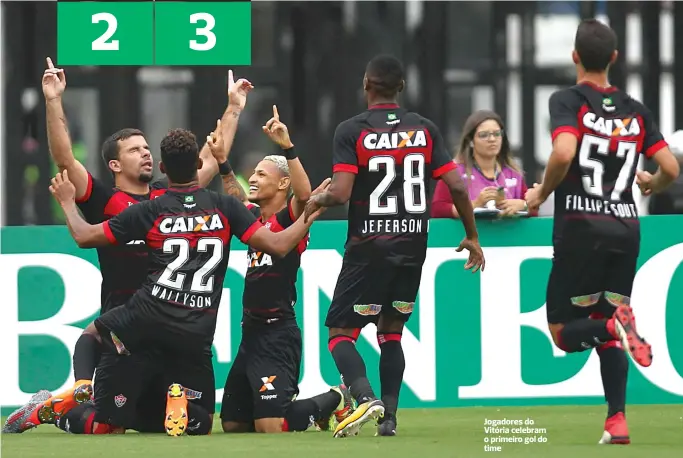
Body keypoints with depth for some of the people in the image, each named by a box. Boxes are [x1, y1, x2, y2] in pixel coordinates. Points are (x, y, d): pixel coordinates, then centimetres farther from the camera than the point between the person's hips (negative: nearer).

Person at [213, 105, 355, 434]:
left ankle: (335, 400, 10)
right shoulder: (254, 215, 12)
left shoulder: (292, 216, -10)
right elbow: (235, 196, 32)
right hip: (251, 331, 9)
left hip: (278, 333, -8)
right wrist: (222, 161, 19)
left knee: (270, 427, -15)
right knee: (233, 424, 11)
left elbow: (304, 194, -31)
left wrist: (287, 147, -38)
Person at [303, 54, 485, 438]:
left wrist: (317, 201, 7)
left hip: (369, 248, -4)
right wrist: (472, 237, 13)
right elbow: (457, 187, 0)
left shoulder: (351, 131, -8)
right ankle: (389, 417, 9)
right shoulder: (425, 129, 3)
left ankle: (365, 397, -23)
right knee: (391, 333, 18)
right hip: (413, 247, 4)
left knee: (341, 333, 2)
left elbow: (341, 193, -16)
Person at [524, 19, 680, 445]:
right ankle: (617, 420, 3)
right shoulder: (636, 111, 9)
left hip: (581, 228, -4)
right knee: (606, 329, 17)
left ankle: (615, 325, -26)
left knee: (564, 333, 6)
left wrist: (541, 194, -5)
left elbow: (564, 153, -22)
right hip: (626, 228, 5)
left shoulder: (568, 101, -5)